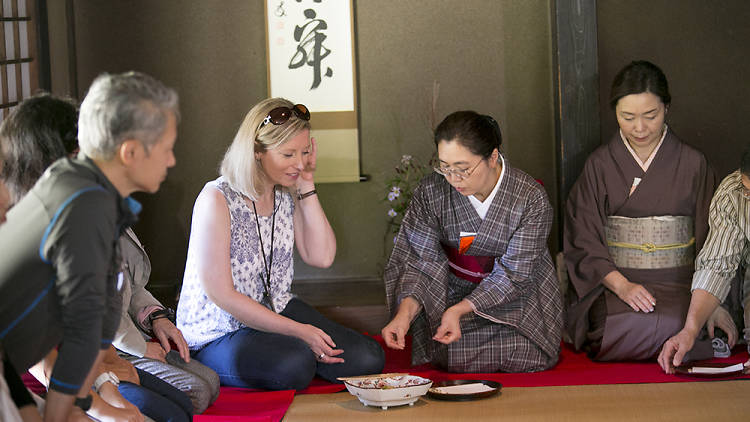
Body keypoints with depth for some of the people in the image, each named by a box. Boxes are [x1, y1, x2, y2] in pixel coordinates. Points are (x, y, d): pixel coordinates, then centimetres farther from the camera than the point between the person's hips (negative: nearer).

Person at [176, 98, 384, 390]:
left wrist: (307, 187, -7)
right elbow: (221, 294, -20)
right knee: (295, 365, -35)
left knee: (368, 358, -10)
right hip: (218, 332, -7)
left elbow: (322, 257, -3)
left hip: (279, 312, 7)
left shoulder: (288, 194, 5)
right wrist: (299, 331, -22)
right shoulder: (217, 199, -17)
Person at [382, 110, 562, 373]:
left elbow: (513, 274, -19)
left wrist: (458, 310, -32)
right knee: (458, 361, -23)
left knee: (527, 359, -21)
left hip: (517, 298, -1)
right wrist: (405, 313, -31)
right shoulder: (431, 192, -13)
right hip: (456, 291, 1)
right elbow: (419, 260, -12)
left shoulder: (531, 198, -19)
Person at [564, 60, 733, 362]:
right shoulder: (600, 165, 7)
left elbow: (709, 240, 6)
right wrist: (621, 284, -14)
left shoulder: (692, 164, 7)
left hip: (679, 282, 0)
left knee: (681, 326, -32)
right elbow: (583, 241, 3)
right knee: (631, 327, -32)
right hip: (612, 283, 0)